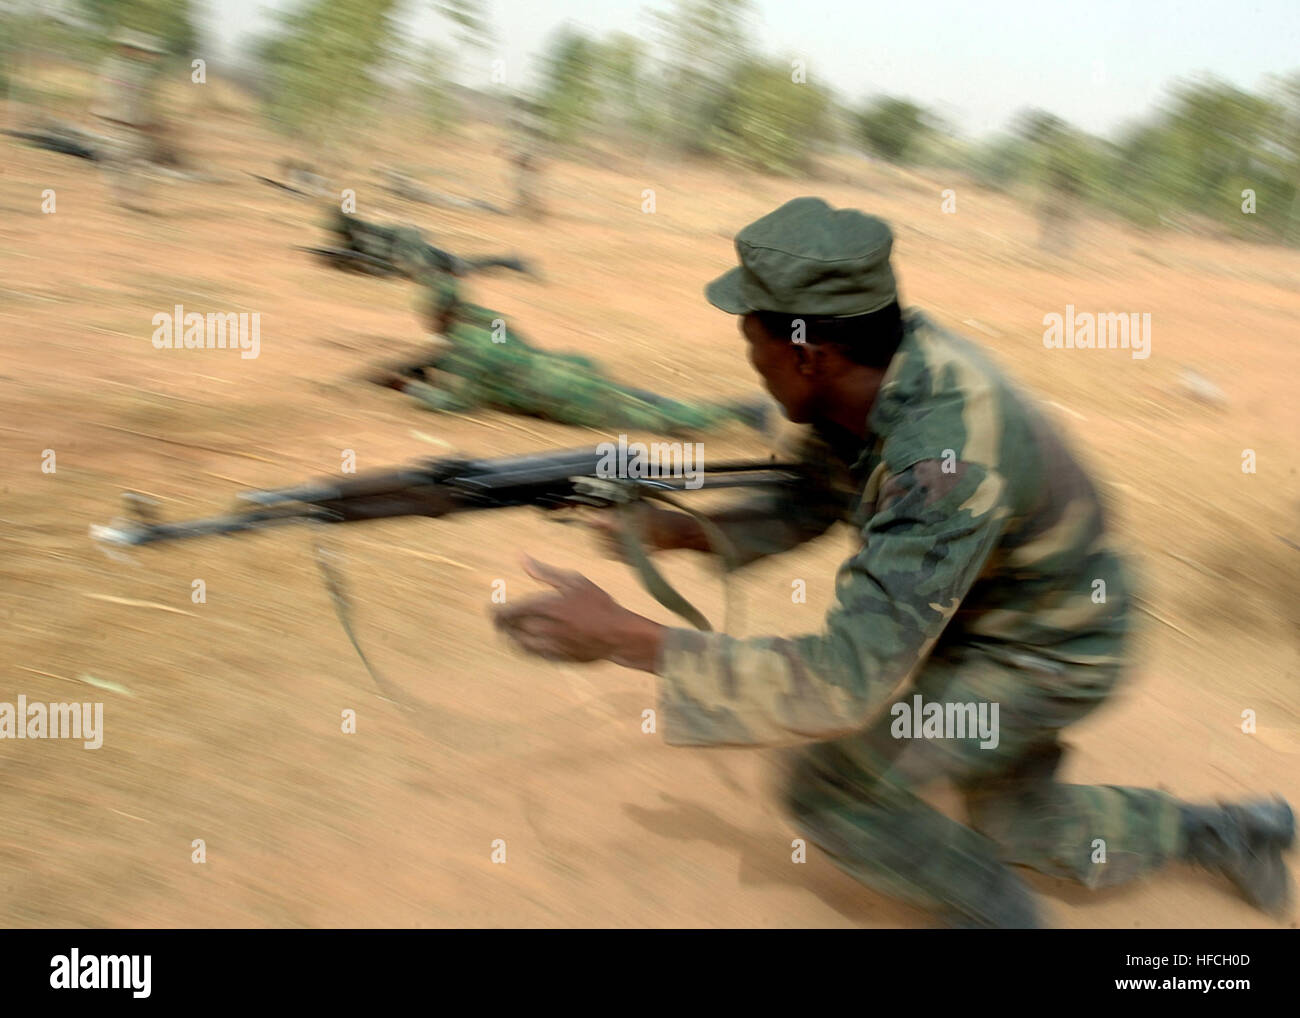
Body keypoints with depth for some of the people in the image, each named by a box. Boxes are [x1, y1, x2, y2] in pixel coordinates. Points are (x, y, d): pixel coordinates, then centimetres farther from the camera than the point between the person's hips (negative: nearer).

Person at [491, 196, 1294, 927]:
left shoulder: (950, 459, -41)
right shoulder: (881, 369, -15)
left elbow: (850, 681, -46)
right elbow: (811, 505, 4)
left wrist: (625, 636, -47)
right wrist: (683, 532, -13)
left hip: (1048, 657, -9)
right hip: (984, 622, 9)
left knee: (829, 785, -16)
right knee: (1016, 827, 26)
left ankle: (1002, 916, 6)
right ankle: (1230, 832, 44)